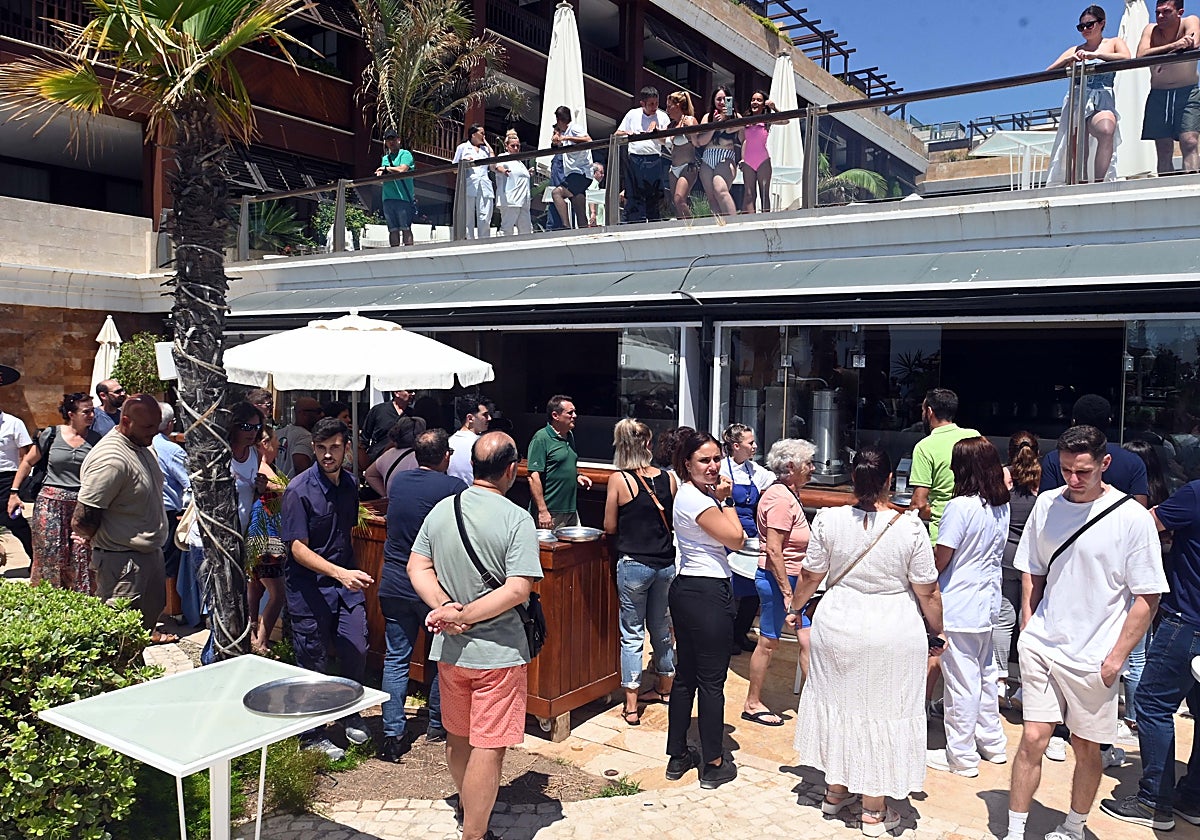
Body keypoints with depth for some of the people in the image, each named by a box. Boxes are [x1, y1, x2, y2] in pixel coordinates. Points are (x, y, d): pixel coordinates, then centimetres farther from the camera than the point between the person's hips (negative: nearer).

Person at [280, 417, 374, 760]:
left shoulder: (348, 485, 5)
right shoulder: (299, 490, -15)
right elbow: (298, 548, -18)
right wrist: (339, 573, -30)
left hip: (345, 579, 5)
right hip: (309, 586, -5)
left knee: (357, 648, 2)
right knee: (313, 661, 4)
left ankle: (349, 715, 28)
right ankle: (311, 735, 22)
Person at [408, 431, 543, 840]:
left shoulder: (440, 510, -1)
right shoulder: (517, 519, -18)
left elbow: (417, 567, 0)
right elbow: (518, 590, -24)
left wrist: (444, 607, -11)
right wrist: (464, 615, -18)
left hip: (450, 650, 7)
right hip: (498, 652, -6)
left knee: (457, 736, 24)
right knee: (487, 746, 4)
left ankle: (466, 805, 47)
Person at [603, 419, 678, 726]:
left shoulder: (618, 480, -12)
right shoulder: (668, 478, -2)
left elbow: (610, 527, -6)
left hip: (633, 564, -4)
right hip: (666, 564, 4)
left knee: (632, 634, 5)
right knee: (661, 628, 21)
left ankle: (631, 706, 9)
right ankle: (664, 689, 37)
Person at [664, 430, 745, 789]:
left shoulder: (694, 494, 13)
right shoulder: (694, 498, -17)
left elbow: (730, 538, 15)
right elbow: (735, 539, -14)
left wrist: (721, 498, 7)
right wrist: (726, 500, -6)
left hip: (685, 588, 10)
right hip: (707, 593, -10)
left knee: (685, 675, 16)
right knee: (712, 680, 1)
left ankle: (678, 755, 26)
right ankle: (713, 764, 12)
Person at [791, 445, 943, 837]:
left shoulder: (829, 519, -10)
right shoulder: (910, 527, -14)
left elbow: (810, 575, 1)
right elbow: (927, 592, -7)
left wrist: (795, 607, 19)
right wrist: (938, 630, 10)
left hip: (838, 627, 2)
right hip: (894, 634, -2)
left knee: (839, 703, 19)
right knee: (883, 713, 10)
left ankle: (835, 792, 34)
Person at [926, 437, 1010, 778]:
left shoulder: (960, 507, -20)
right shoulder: (1001, 507, 4)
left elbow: (940, 561, -16)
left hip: (959, 606, -8)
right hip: (987, 602, 8)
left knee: (961, 681, 2)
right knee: (985, 672, 21)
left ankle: (961, 756, 13)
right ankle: (992, 742, 34)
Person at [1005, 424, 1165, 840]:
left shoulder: (1133, 518, -12)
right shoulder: (1046, 504, 0)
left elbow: (1147, 596, -8)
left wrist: (1117, 657, -9)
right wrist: (1027, 628, 6)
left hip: (1093, 657, -2)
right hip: (1041, 646, 2)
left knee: (1086, 748, 13)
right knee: (1032, 739, 2)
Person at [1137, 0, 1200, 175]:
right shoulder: (1151, 30, 5)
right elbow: (1141, 56, -14)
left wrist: (1159, 54, -18)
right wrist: (1174, 46, -23)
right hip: (1158, 94, 3)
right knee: (1163, 149, -1)